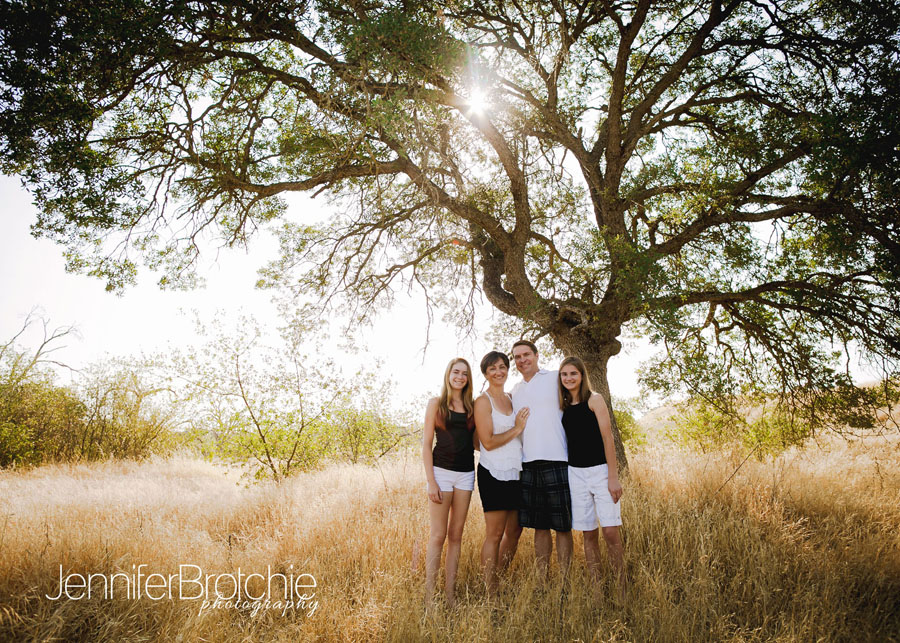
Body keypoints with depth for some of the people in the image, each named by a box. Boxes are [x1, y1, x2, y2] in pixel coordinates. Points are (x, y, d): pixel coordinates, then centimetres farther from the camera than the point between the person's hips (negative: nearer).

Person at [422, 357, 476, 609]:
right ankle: (429, 596, 6)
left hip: (465, 473, 4)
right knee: (438, 535, -2)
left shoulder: (472, 406, 10)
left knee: (456, 535, 9)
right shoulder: (436, 403, 0)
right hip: (442, 471, -4)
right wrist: (431, 481, -10)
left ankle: (450, 594, 17)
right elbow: (426, 444, -3)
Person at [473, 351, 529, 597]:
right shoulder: (483, 401, -7)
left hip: (516, 473, 7)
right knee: (495, 534, -2)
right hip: (494, 474, -7)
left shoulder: (511, 399, 14)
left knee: (514, 532, 12)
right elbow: (488, 442, -14)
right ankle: (491, 593, 7)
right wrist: (517, 429, -10)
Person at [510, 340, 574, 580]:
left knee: (562, 525, 1)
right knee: (539, 525, 11)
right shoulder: (515, 390, 17)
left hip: (555, 461, -5)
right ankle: (542, 578, 19)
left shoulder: (555, 378, 1)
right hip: (527, 464, 5)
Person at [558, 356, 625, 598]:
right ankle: (596, 590, 13)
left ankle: (622, 590, 3)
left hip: (600, 470, -4)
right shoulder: (564, 407, 10)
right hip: (575, 473, 4)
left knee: (610, 532, -8)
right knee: (589, 533, 6)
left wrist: (613, 477, -12)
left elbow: (607, 438, -7)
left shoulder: (594, 400, -3)